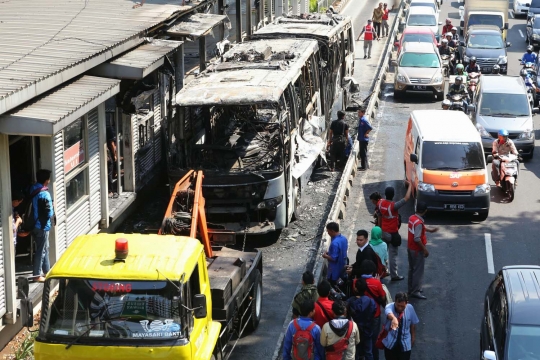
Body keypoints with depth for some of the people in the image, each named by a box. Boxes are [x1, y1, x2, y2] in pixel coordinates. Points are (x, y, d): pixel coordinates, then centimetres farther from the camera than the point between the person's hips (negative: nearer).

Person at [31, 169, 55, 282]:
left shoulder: (33, 191, 4)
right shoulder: (44, 194, -22)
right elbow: (49, 212, -21)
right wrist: (52, 212, -1)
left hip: (34, 224, 9)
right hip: (42, 226, -9)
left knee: (45, 248, 20)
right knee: (41, 250, 0)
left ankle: (46, 270, 31)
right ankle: (37, 275, 4)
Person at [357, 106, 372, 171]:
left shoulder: (364, 120, -20)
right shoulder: (361, 119, 10)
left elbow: (370, 128, -25)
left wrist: (366, 134, -16)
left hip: (364, 139, -10)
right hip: (361, 139, 10)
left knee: (363, 153, -3)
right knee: (362, 153, 16)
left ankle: (364, 166, 3)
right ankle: (363, 166, 24)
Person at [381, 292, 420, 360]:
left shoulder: (410, 308, -11)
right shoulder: (390, 307, -20)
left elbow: (413, 324, 3)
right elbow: (389, 314, -46)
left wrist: (413, 339, 11)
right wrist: (393, 318, -69)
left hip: (405, 344, 1)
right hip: (390, 343, -1)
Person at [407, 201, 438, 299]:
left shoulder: (412, 218, 2)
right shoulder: (419, 222, -26)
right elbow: (417, 239, -28)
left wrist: (430, 230, 32)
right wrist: (425, 249, -20)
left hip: (410, 248, 9)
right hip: (417, 250, -9)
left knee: (412, 269, 19)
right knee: (418, 271, 0)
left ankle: (411, 288, 29)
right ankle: (416, 291, 4)